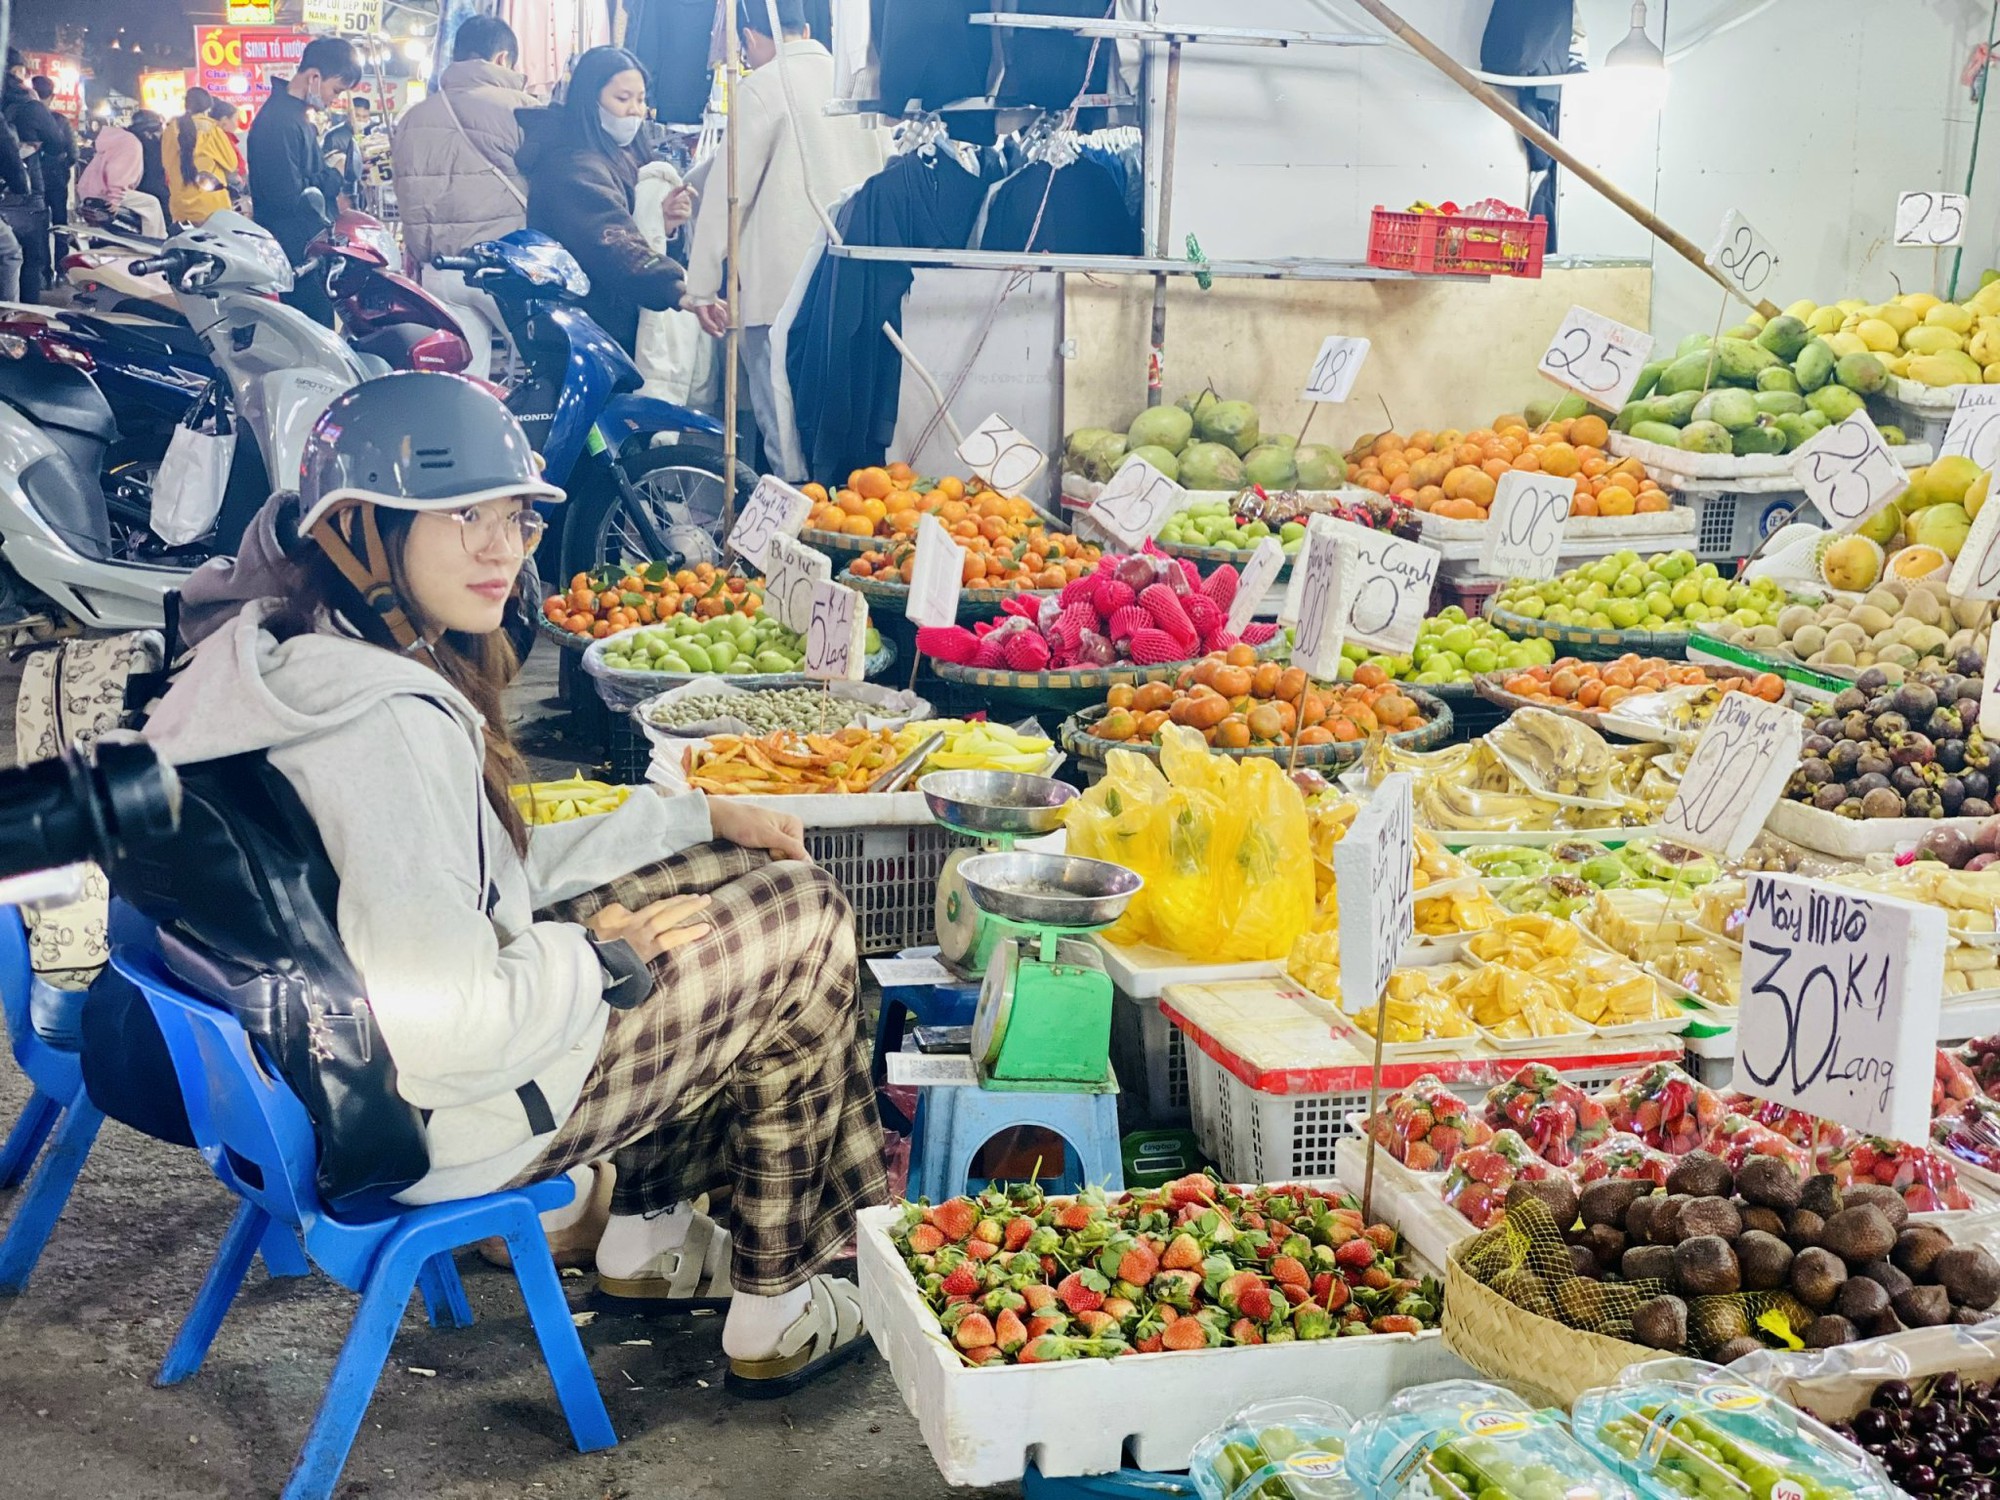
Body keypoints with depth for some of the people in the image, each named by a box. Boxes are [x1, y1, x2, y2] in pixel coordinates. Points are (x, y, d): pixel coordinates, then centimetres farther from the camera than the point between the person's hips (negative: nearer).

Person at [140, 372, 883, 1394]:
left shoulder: (289, 655, 2)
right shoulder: (392, 724, -30)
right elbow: (441, 1025, -34)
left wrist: (700, 818, 10)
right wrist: (604, 954, -15)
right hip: (431, 1125, -10)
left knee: (746, 876, 20)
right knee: (805, 927, 2)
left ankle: (647, 1233, 31)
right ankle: (776, 1314, 17)